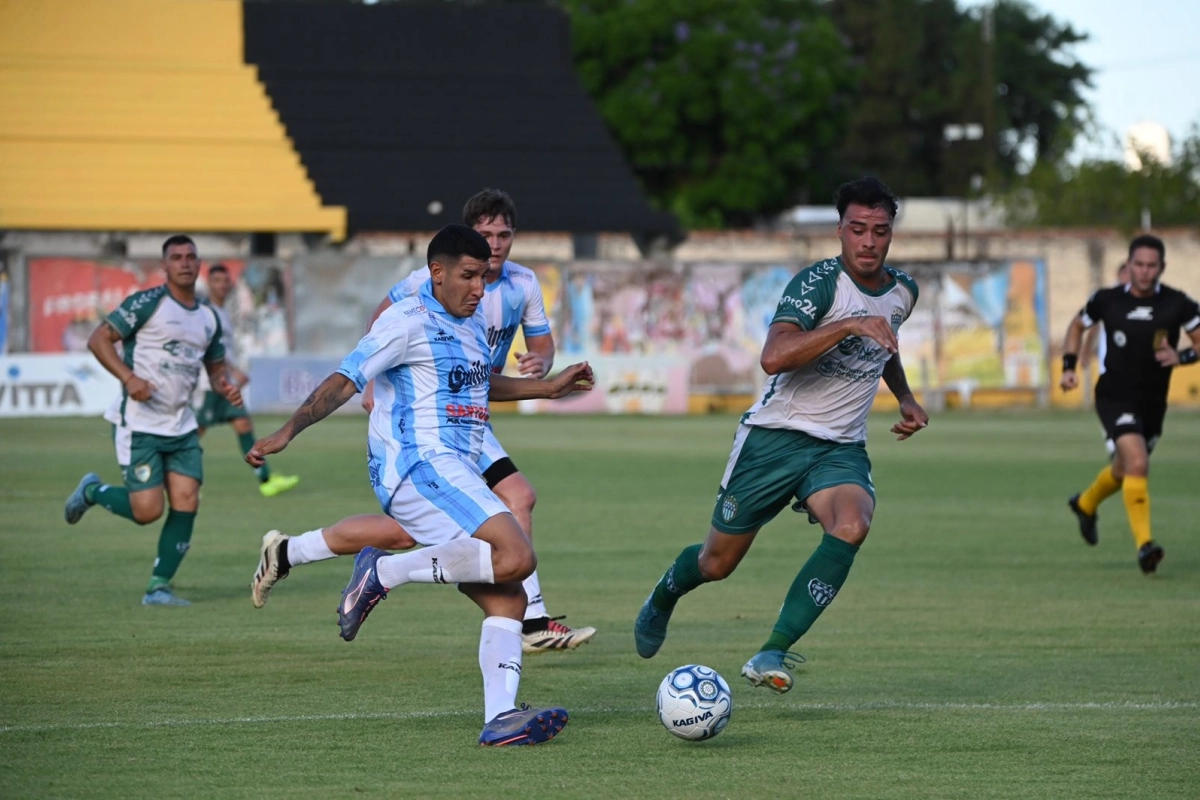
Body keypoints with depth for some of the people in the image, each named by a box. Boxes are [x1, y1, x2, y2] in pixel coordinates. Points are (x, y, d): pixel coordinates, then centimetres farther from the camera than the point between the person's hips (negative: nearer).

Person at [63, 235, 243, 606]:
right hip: (139, 424, -6)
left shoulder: (209, 317, 11)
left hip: (181, 428, 6)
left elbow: (215, 367, 24)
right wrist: (128, 378, -24)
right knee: (147, 511, -10)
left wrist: (225, 387, 0)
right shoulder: (148, 303, -9)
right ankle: (92, 491, 20)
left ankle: (158, 588, 5)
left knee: (186, 504, -5)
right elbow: (99, 339, -11)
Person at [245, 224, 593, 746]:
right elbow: (344, 381, -12)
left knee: (507, 601, 0)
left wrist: (547, 388, 38)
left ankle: (501, 717, -7)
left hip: (454, 477, 10)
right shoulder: (408, 322, -8)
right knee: (516, 556, -25)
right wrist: (287, 432, -20)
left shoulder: (471, 322, 20)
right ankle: (384, 574, -14)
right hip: (419, 467, -10)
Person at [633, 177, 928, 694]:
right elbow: (774, 357, -34)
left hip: (841, 448, 4)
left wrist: (905, 397, 18)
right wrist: (849, 325, -38)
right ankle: (661, 600, 45)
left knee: (851, 528, -29)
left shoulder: (903, 292, 6)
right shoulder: (818, 282, -17)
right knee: (717, 563, 8)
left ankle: (773, 654, -26)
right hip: (776, 437, -4)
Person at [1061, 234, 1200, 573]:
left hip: (1153, 403, 3)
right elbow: (1077, 326, 11)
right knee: (1137, 464, -25)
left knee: (1124, 471, 23)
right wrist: (1069, 367, 0)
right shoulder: (1107, 300, -7)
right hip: (1115, 397, -3)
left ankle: (1086, 504, 55)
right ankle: (1144, 544, -24)